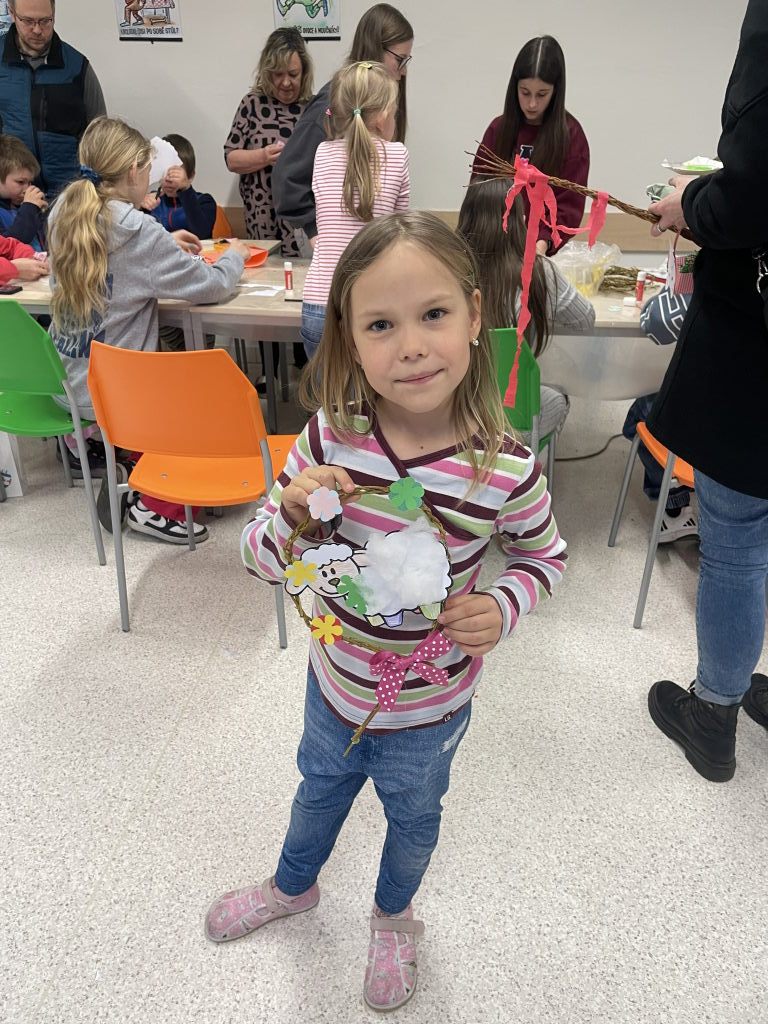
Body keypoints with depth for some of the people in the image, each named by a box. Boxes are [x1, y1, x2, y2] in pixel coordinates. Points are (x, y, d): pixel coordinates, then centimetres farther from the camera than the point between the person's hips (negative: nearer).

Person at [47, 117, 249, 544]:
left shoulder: (63, 214, 3)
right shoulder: (137, 229, -19)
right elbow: (212, 285, -13)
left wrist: (166, 245, 17)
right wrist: (234, 255, 7)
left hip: (67, 381, 8)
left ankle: (126, 475, 22)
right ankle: (158, 506, 6)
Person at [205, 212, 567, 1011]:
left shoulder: (505, 471, -28)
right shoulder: (330, 435, -23)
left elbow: (544, 555, -7)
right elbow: (264, 559, -14)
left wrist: (501, 608, -25)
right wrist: (295, 517, -35)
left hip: (430, 705, -2)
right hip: (334, 678, 2)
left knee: (412, 815, 28)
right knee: (320, 786, 31)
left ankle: (394, 919, 62)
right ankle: (293, 886, 65)